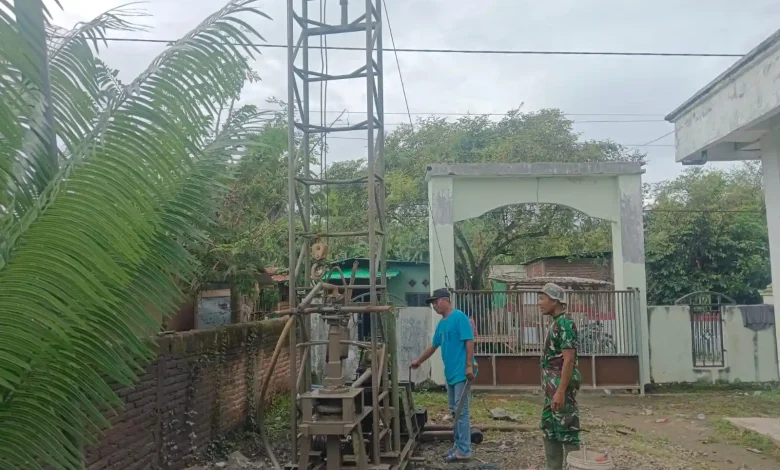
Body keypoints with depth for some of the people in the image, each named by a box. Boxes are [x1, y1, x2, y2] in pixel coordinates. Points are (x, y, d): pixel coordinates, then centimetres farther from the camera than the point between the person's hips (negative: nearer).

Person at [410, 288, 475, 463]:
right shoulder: (441, 323, 14)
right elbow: (433, 346, 25)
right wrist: (418, 361, 32)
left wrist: (469, 366, -22)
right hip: (450, 373, 9)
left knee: (462, 412, -5)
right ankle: (458, 446, 23)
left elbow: (469, 341, -17)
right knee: (454, 411, 14)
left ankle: (464, 451, 2)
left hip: (462, 373, -9)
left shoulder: (459, 317, -12)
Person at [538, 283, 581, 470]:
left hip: (561, 386, -10)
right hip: (553, 385, 10)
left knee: (567, 431, -3)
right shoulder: (555, 323, 13)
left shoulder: (564, 323, -17)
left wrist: (561, 391, -24)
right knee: (550, 428, 15)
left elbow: (569, 360, -22)